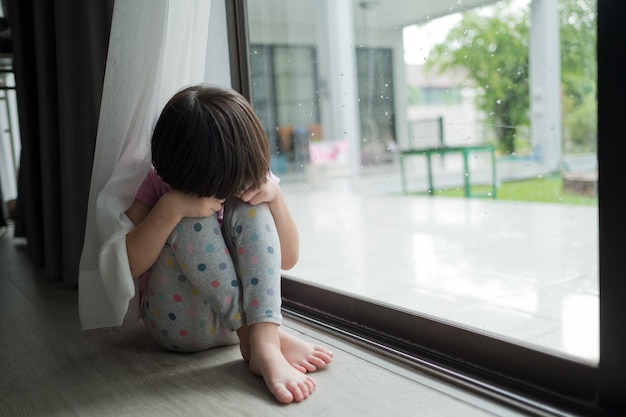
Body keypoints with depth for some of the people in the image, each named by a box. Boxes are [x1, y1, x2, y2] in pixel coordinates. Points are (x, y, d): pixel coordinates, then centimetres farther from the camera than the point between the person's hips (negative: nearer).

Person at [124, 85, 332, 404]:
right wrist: (169, 209, -31)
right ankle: (252, 339, -26)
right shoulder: (155, 185, -10)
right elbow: (125, 267, -18)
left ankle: (264, 340, -34)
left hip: (243, 314, 2)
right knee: (191, 218, -27)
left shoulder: (246, 181, -3)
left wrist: (275, 195, -20)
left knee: (250, 207, -21)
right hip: (180, 324, -2)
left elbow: (287, 259, -4)